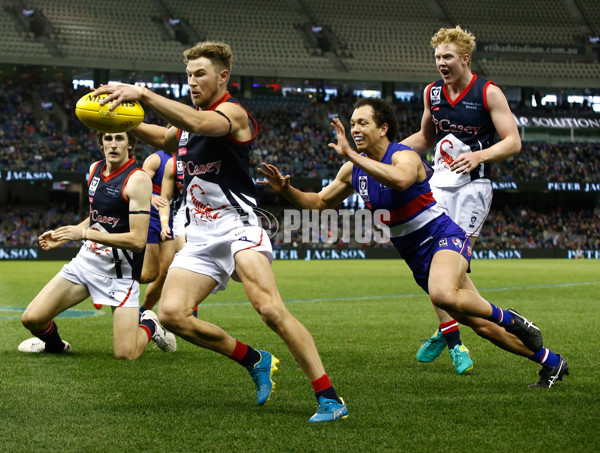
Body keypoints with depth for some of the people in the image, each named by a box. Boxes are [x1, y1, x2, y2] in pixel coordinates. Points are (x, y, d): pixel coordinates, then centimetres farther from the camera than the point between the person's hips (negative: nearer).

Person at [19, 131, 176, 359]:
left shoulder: (138, 179, -16)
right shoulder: (95, 169, 8)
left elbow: (138, 240, -22)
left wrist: (84, 233, -24)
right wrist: (63, 236, 14)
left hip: (120, 270, -6)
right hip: (86, 259, 6)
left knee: (126, 354, -13)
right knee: (32, 318, -4)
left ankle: (150, 326, 22)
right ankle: (54, 344, 31)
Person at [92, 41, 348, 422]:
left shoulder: (233, 112, -8)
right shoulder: (190, 117, 18)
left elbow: (197, 124, -30)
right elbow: (165, 139, 38)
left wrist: (142, 94, -37)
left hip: (236, 226, -8)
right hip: (200, 235, 8)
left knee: (270, 309, -25)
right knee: (172, 313, -11)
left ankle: (329, 397, -20)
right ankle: (255, 361, 6)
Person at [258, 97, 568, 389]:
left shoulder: (403, 156, -18)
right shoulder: (354, 169, 5)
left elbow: (400, 179, -44)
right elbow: (319, 203, 14)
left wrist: (351, 155, -41)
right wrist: (286, 189, -4)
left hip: (444, 236, -7)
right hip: (417, 255, 7)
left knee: (443, 296, -38)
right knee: (479, 324, 6)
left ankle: (510, 320, -14)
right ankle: (550, 362, 20)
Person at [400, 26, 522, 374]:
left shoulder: (488, 93, -7)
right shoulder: (432, 93, 9)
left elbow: (513, 142, -10)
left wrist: (479, 155, -26)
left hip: (473, 185, -5)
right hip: (439, 182, 5)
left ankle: (446, 334, 6)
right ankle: (453, 341, 4)